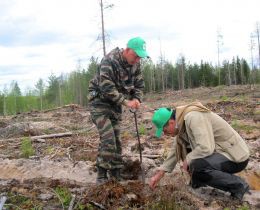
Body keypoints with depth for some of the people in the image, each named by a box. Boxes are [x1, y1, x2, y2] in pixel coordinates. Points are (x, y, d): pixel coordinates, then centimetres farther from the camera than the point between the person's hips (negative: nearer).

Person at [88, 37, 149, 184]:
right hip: (100, 101, -7)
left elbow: (139, 84, 6)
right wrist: (126, 102, -29)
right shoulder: (110, 61, -24)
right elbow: (107, 87, -30)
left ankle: (116, 172, 19)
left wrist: (137, 99, -14)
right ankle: (102, 174, -2)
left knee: (116, 138, 8)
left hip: (116, 103, 7)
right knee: (108, 138, -15)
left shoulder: (135, 64, 0)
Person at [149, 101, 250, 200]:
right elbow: (176, 150, 13)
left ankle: (238, 185, -10)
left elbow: (206, 148, -34)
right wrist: (160, 173, 11)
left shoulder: (193, 117, -24)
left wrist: (188, 160, -15)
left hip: (236, 156, -9)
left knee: (196, 166, -30)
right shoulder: (181, 121, 4)